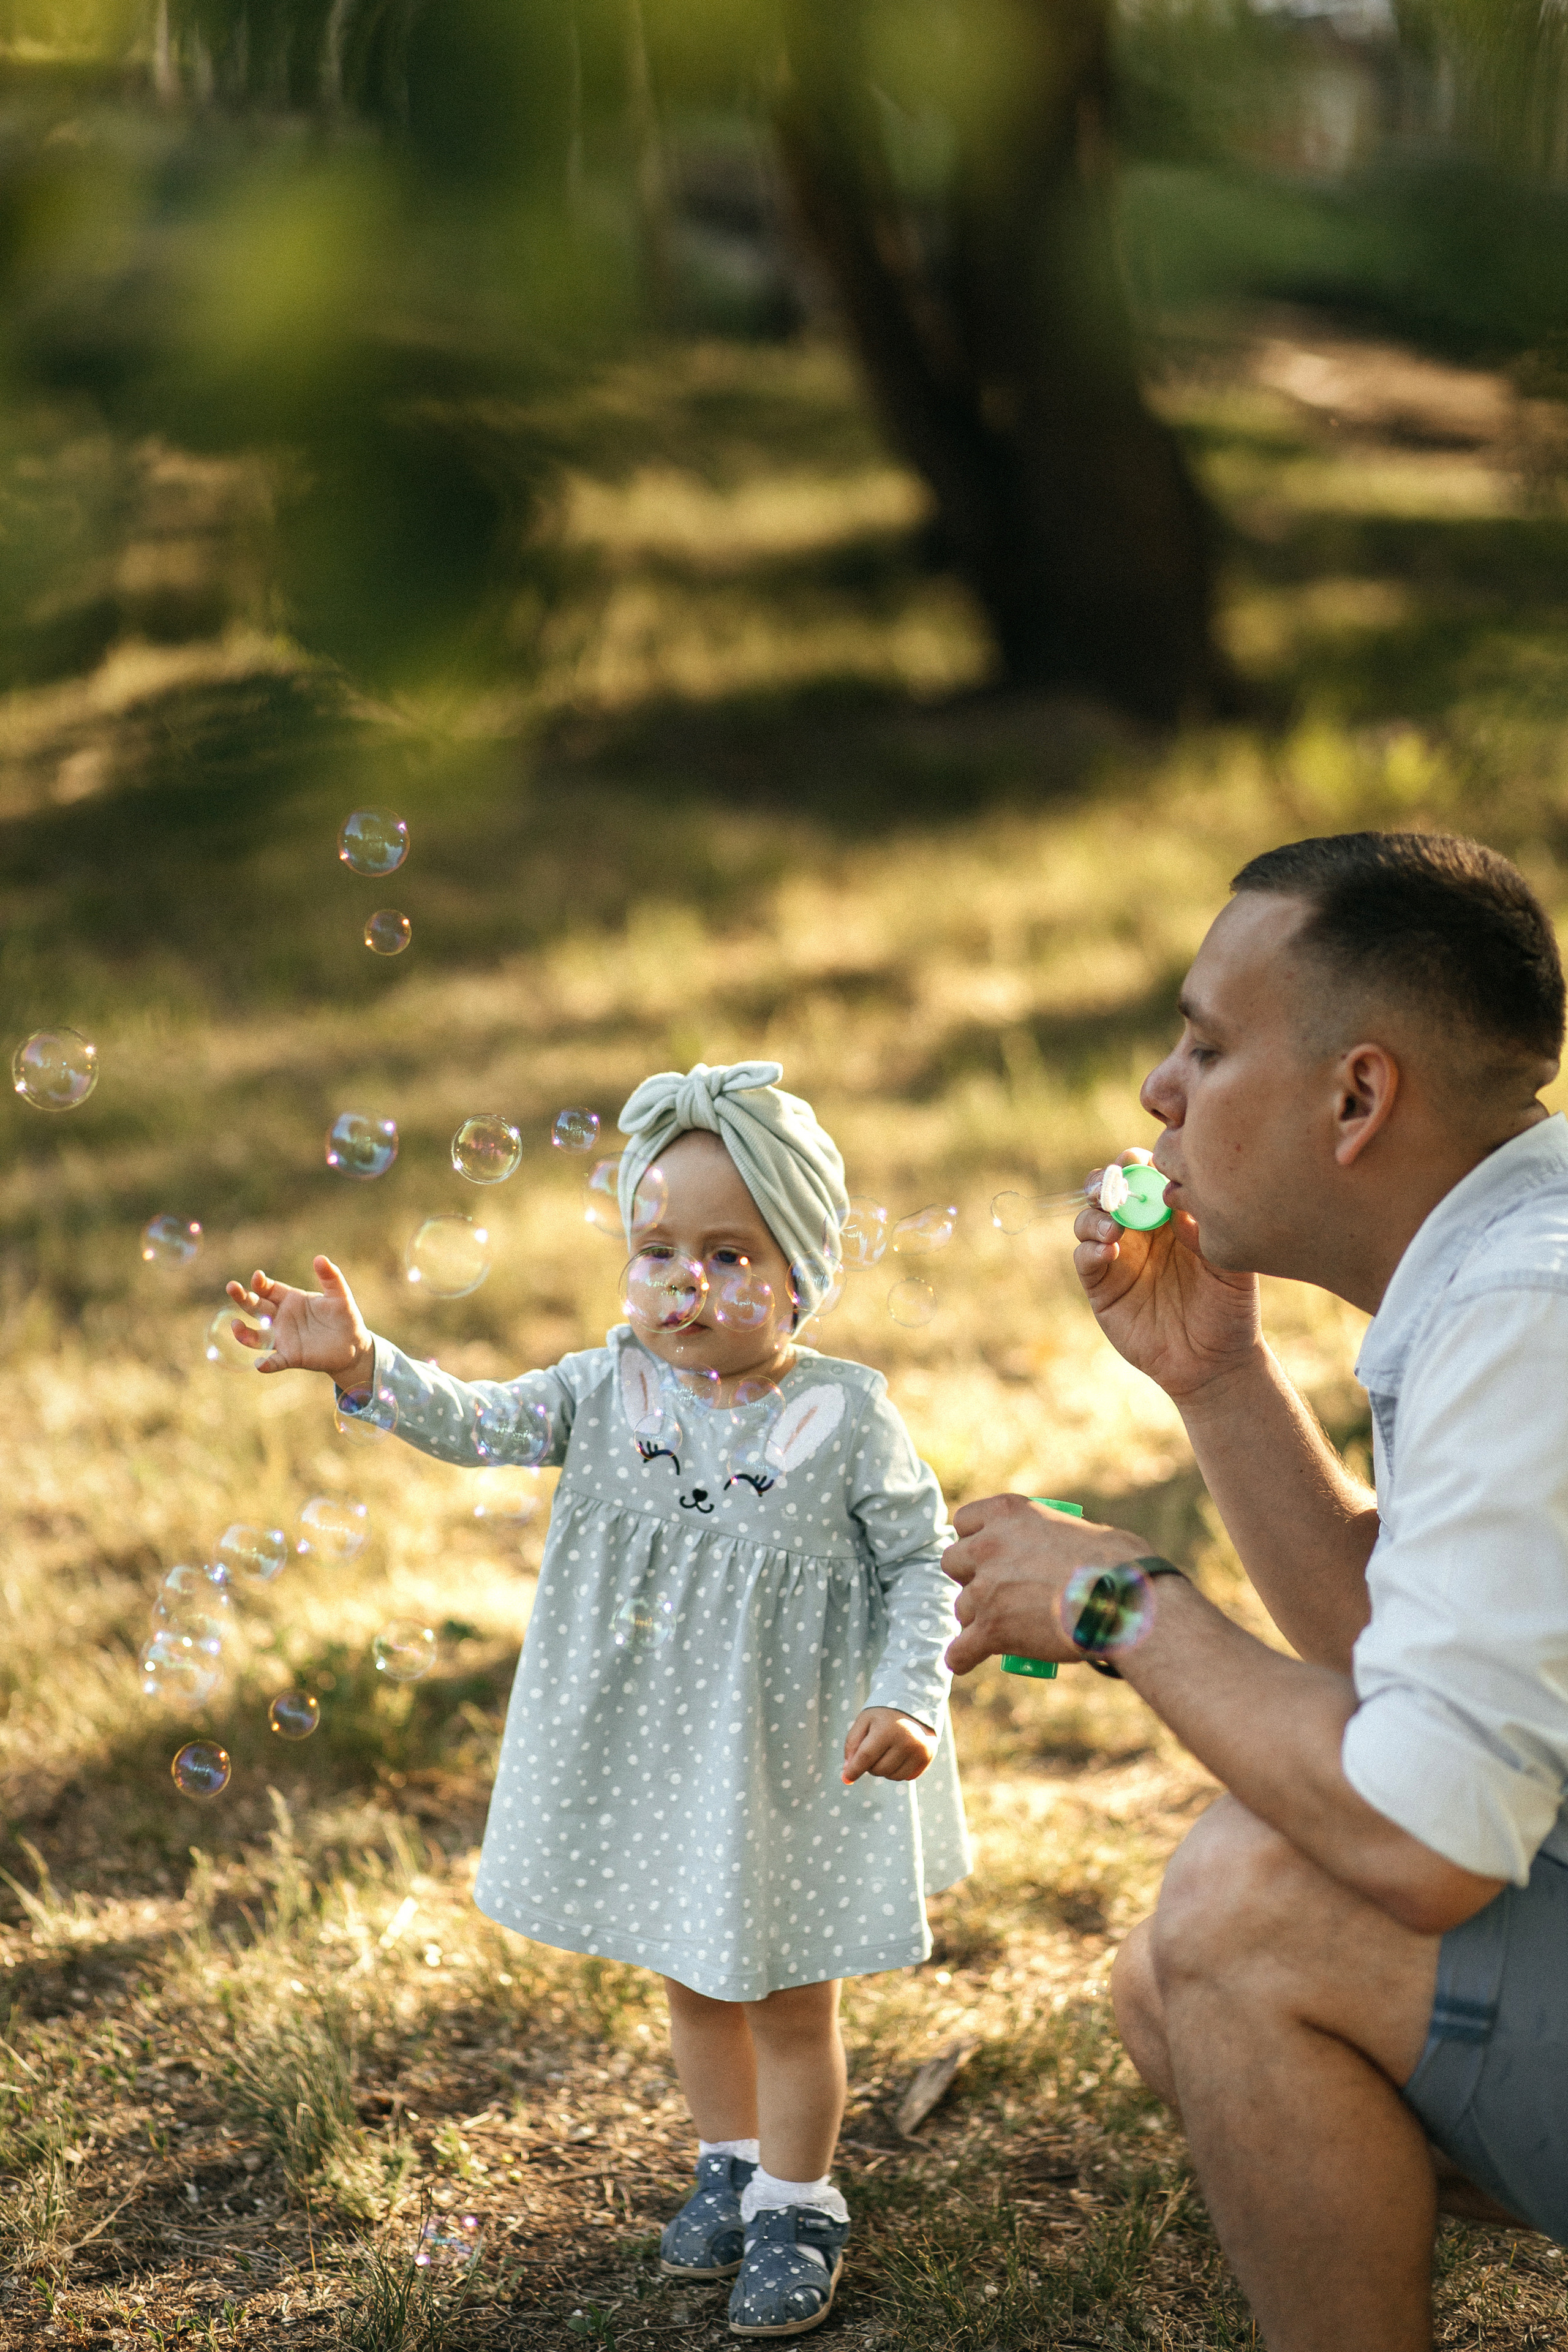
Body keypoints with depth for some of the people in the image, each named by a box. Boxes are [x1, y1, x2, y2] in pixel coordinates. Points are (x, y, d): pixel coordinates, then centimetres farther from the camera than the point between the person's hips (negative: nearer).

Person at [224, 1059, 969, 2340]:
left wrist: (907, 1704, -20)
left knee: (793, 1999, 12)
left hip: (797, 1762, -3)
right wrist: (361, 1363, -30)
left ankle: (796, 2208, 32)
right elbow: (480, 1423, -15)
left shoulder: (846, 1416, -15)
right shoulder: (614, 1389, -6)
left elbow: (923, 1564, -9)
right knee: (695, 1982, 22)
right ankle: (732, 2164, 45)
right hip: (658, 1756, 4)